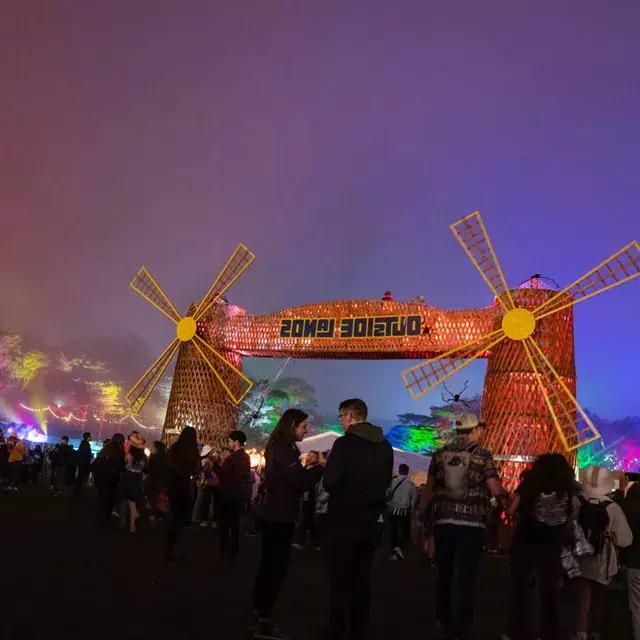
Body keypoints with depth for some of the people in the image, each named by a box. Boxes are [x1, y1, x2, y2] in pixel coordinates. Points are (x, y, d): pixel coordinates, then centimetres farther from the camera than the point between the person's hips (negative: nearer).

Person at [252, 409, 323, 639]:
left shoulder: (279, 448, 13)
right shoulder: (284, 450, -18)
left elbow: (292, 479, 14)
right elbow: (300, 483, -22)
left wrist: (311, 466, 3)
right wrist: (321, 466, -13)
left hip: (274, 516, 10)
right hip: (280, 518, -10)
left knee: (269, 566, 15)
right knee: (276, 568, -5)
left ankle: (259, 616, 24)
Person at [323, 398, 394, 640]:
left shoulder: (345, 443, -15)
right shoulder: (385, 446, 4)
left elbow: (329, 483, -17)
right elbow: (385, 482, 12)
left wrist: (328, 466, 3)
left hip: (343, 521, -6)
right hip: (371, 522, 6)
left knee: (340, 581, 3)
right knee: (361, 580, 16)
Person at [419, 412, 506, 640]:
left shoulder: (440, 454, 5)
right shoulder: (482, 455, -4)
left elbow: (429, 489, 6)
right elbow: (496, 490, -9)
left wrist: (420, 516, 16)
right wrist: (507, 494, 13)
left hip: (443, 521, 4)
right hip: (471, 524, -4)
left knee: (444, 574, 18)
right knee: (465, 577, 1)